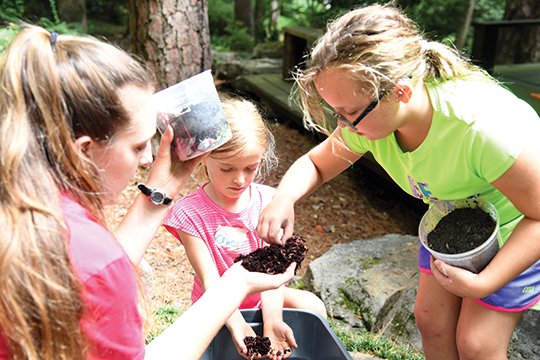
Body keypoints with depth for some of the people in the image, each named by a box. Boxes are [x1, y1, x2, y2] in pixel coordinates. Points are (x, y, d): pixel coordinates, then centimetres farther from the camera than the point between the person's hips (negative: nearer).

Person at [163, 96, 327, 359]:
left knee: (312, 306, -16)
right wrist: (236, 323, -39)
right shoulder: (190, 214, -20)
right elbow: (209, 279, -24)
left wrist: (271, 320, -33)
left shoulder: (266, 201, -11)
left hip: (263, 296, 2)